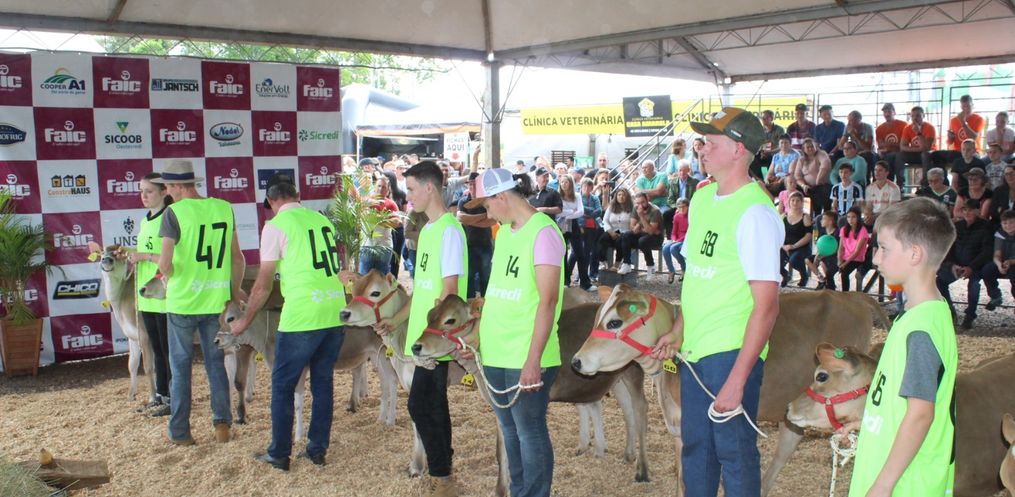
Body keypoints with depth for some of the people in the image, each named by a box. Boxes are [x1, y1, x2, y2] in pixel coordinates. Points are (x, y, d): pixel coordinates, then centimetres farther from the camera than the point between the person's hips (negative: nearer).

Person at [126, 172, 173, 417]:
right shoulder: (145, 220, 15)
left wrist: (144, 256, -18)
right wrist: (132, 256, 7)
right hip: (146, 296, 8)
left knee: (168, 349, -1)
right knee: (156, 349, 14)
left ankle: (172, 399, 7)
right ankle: (160, 396, 23)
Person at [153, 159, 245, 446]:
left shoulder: (174, 212, -12)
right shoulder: (224, 208, 2)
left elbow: (166, 265, -17)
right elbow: (237, 257, 7)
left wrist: (167, 272, 5)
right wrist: (235, 291, 18)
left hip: (182, 301, -4)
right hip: (216, 301, 4)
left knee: (180, 367, 9)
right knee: (216, 363, 16)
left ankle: (180, 432, 17)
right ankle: (222, 420, 7)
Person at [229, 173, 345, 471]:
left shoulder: (276, 226, -4)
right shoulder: (322, 220, 13)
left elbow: (264, 284, -3)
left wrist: (245, 321, 10)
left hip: (302, 317, -6)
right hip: (336, 313, 6)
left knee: (283, 385, 9)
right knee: (323, 382, 16)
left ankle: (279, 455, 17)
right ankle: (317, 449, 23)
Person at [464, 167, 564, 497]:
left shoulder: (543, 232, -13)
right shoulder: (504, 231, 12)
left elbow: (548, 301, -17)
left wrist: (533, 360, -19)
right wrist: (478, 334, 11)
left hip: (526, 358, -8)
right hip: (495, 353, 8)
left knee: (530, 432, 3)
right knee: (509, 428, 17)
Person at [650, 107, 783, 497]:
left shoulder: (755, 212, -16)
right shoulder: (701, 198, 9)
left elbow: (767, 305, -18)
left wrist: (737, 379, -20)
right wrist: (678, 331, 16)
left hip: (732, 351, -8)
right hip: (694, 349, 8)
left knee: (735, 451, 3)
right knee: (696, 448, 17)